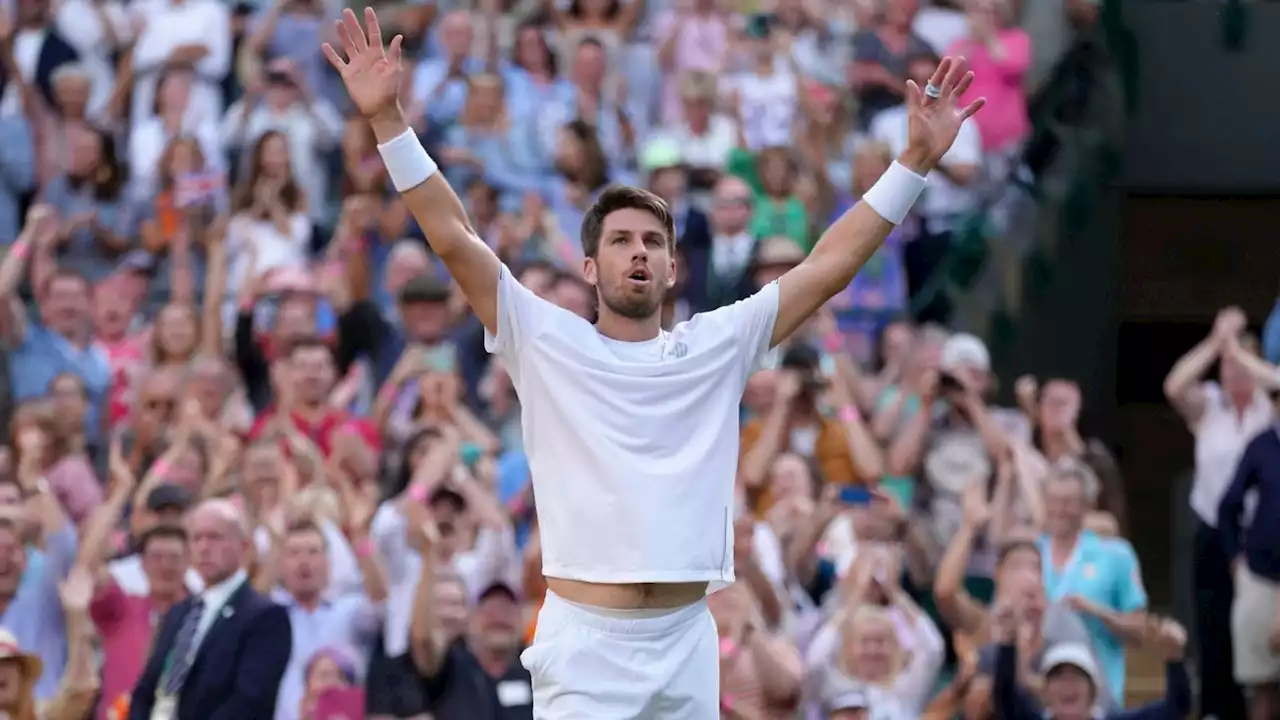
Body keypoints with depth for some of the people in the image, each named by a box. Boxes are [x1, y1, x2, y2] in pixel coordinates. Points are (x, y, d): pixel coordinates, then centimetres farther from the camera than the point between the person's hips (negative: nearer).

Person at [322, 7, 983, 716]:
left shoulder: (717, 345, 11)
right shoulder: (545, 342, 5)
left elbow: (828, 266, 10)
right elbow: (454, 239, -1)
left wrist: (916, 159, 6)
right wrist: (388, 120, -9)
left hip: (687, 648, 3)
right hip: (582, 649, -3)